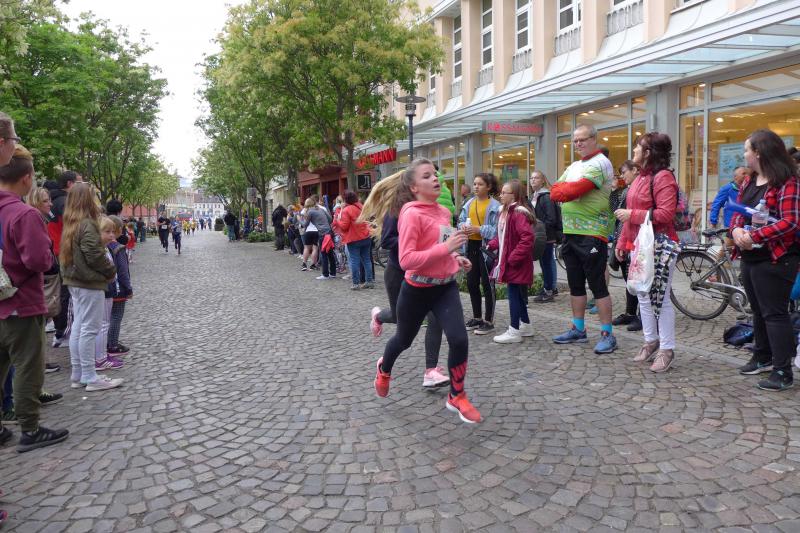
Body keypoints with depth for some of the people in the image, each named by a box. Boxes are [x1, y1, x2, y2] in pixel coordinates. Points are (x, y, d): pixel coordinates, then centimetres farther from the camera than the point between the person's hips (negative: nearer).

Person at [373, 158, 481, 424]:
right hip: (417, 290, -5)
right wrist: (445, 248, -33)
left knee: (459, 340, -12)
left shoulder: (444, 212, 5)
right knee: (404, 339, 18)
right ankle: (383, 369, 53)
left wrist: (456, 258, 4)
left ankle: (457, 397, 10)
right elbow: (406, 260, -28)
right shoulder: (411, 214, -19)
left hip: (446, 286, 5)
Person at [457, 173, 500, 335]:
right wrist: (464, 226, -11)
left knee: (487, 283, 1)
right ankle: (477, 317, 28)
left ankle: (489, 321, 13)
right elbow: (461, 221, 10)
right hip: (472, 246, 7)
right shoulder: (469, 203, 8)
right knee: (471, 283, 13)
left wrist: (478, 229, -23)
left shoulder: (494, 206, -10)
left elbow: (497, 229, -17)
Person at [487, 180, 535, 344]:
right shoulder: (505, 212, 12)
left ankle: (514, 331, 5)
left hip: (516, 264, -9)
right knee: (518, 295, 17)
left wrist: (513, 258, -24)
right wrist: (492, 244, 3)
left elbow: (527, 238, -26)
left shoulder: (518, 213, -19)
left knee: (514, 295, -3)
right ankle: (525, 326, 30)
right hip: (508, 261, 9)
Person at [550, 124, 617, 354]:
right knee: (575, 284, 14)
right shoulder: (574, 166, 19)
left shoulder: (600, 163, -8)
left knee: (598, 285, -5)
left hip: (592, 234, -8)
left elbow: (575, 190, -21)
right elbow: (555, 192, 8)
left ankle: (607, 334, 3)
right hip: (570, 232, 8)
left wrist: (563, 190, -3)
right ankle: (578, 329, 24)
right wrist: (570, 189, -9)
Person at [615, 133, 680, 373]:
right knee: (643, 295, 14)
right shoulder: (640, 177, 15)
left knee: (660, 297, -3)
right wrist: (622, 242, 16)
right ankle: (651, 342, 26)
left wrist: (632, 214, -20)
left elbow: (665, 214, -22)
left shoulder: (663, 177, -12)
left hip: (659, 246, -9)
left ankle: (666, 349, 7)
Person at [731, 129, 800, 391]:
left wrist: (754, 235, -26)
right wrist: (736, 230, -11)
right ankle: (763, 357, 33)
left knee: (774, 313, -4)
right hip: (750, 256, 8)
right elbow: (737, 212, 10)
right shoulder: (748, 182, 12)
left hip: (774, 259, -8)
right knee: (758, 310, 18)